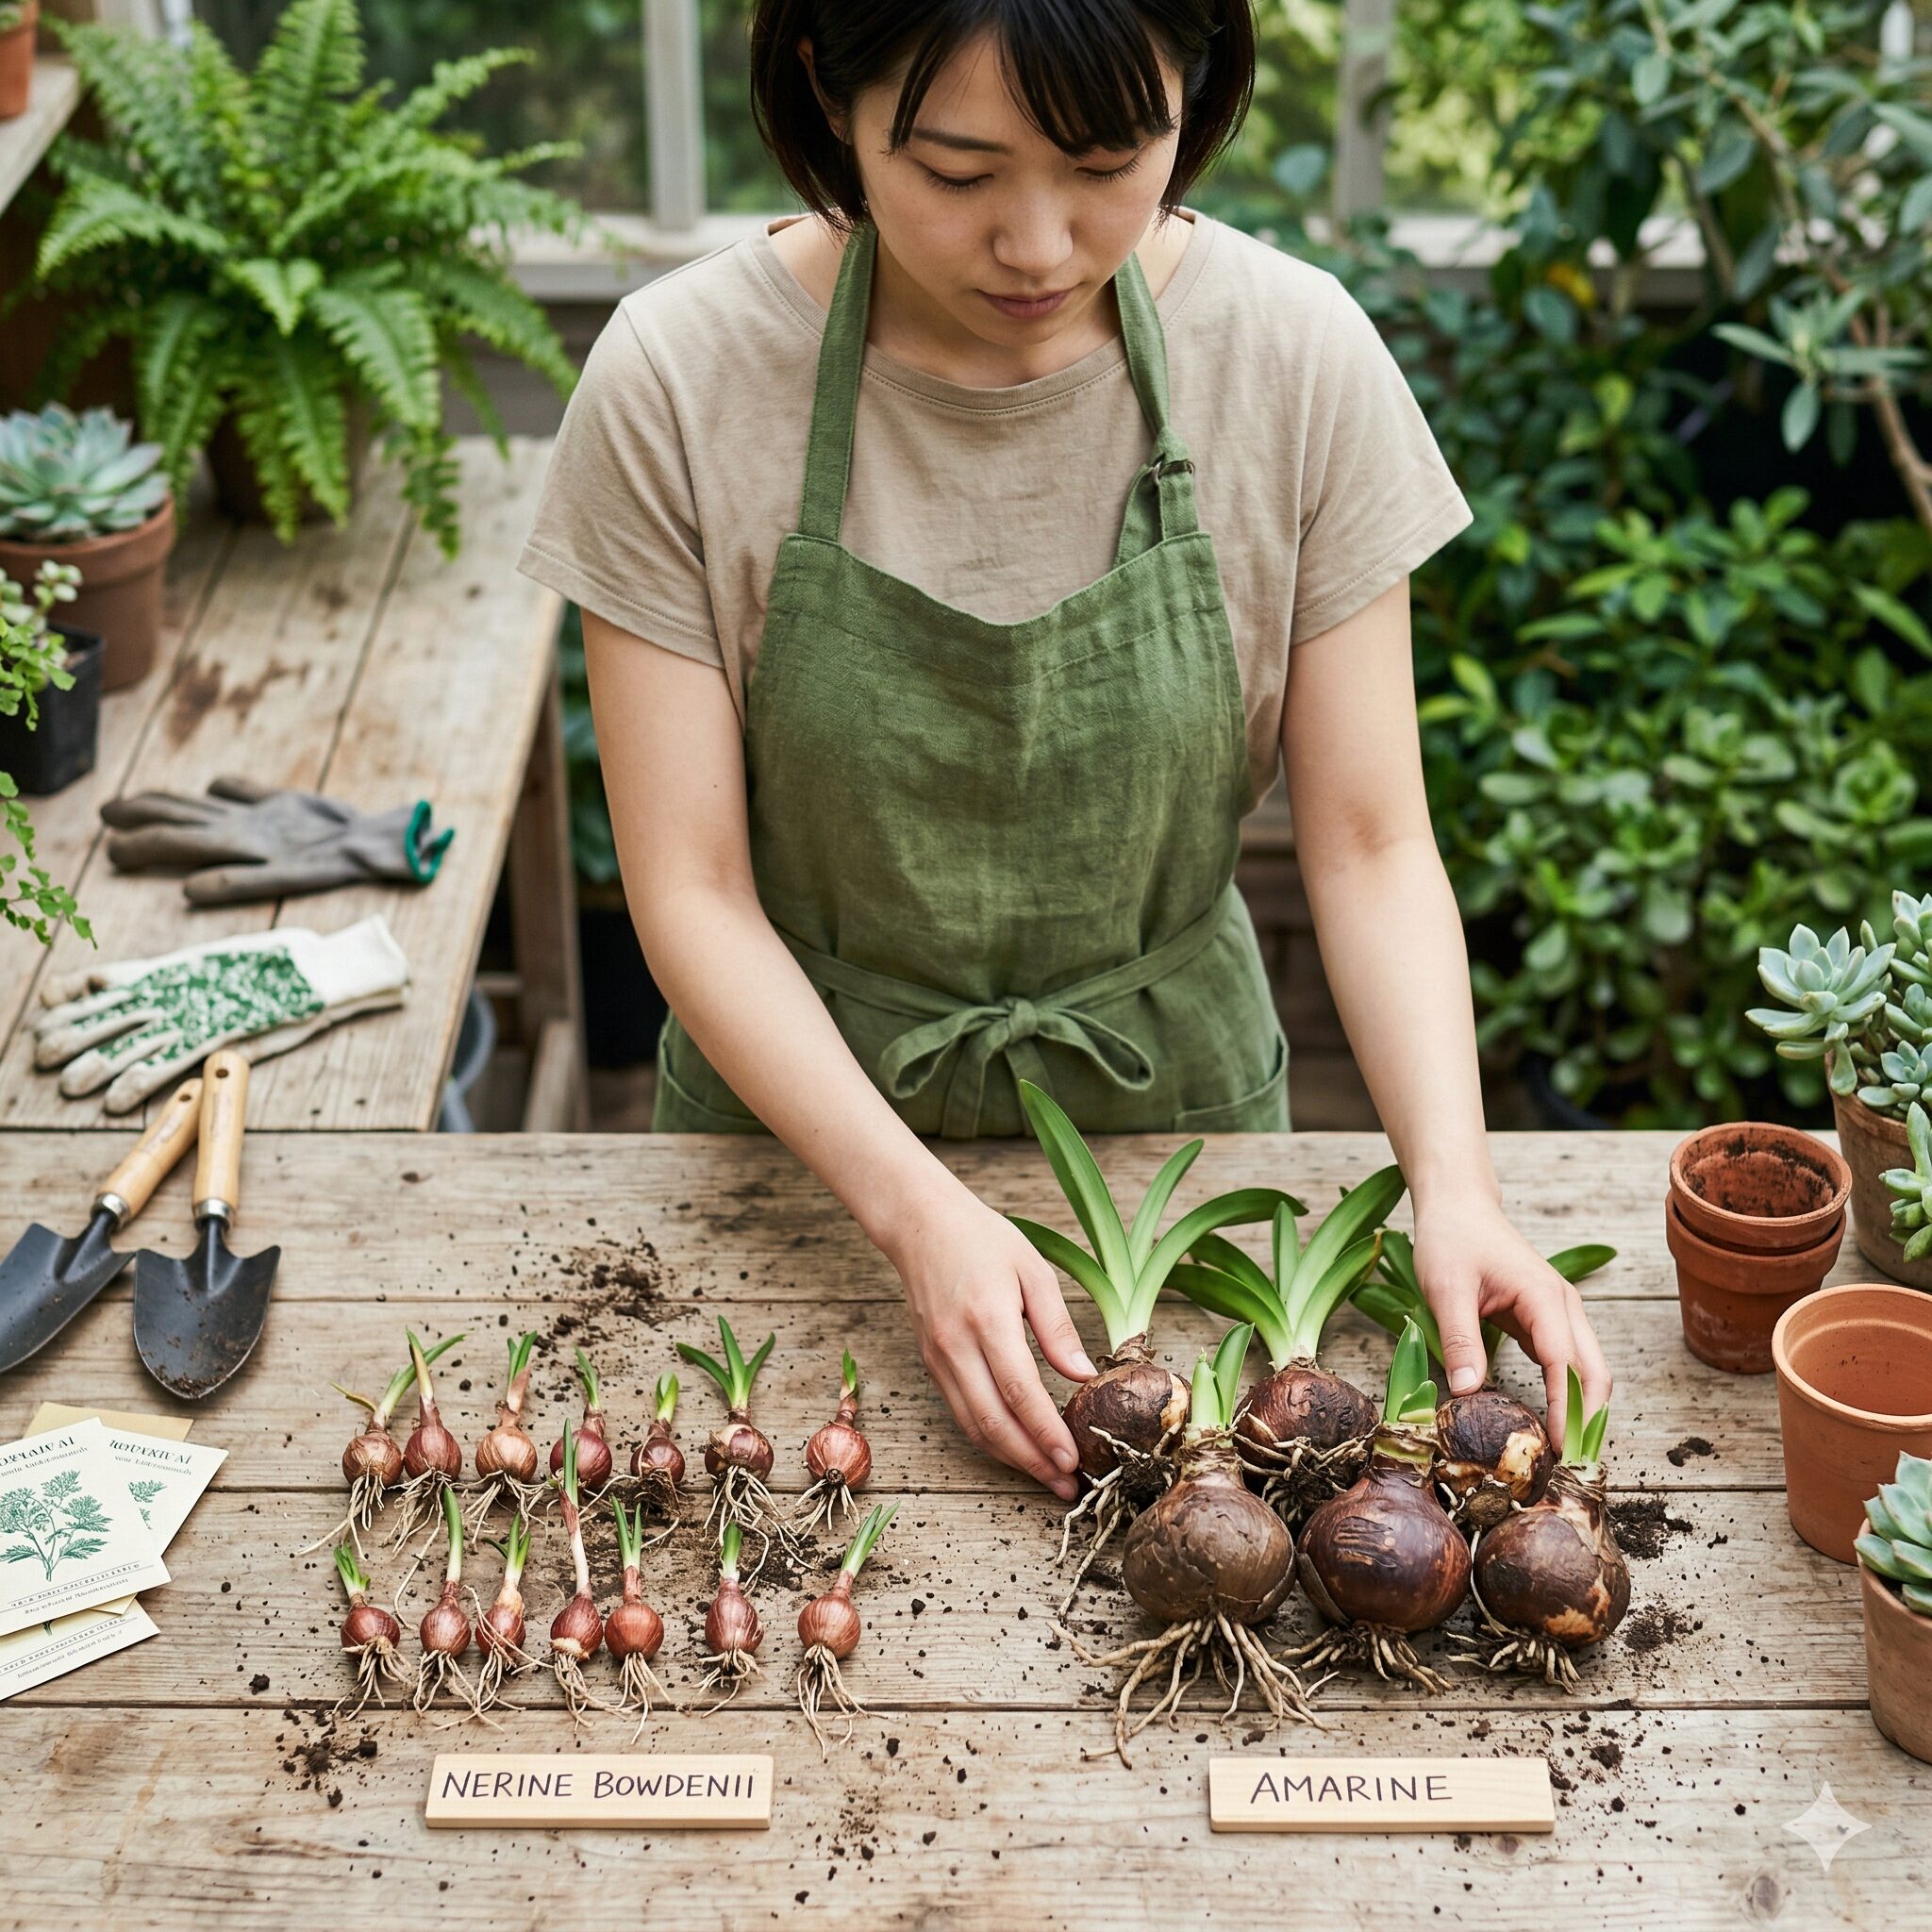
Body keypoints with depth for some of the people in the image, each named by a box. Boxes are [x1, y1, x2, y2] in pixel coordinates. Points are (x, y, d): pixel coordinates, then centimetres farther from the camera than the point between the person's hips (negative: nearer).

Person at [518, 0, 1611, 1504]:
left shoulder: (1298, 359, -18)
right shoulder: (679, 380, -21)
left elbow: (1370, 847, -12)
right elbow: (694, 894, -17)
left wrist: (1454, 1181, -28)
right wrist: (920, 1211, -29)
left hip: (1174, 1112, 1)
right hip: (806, 1122, 0)